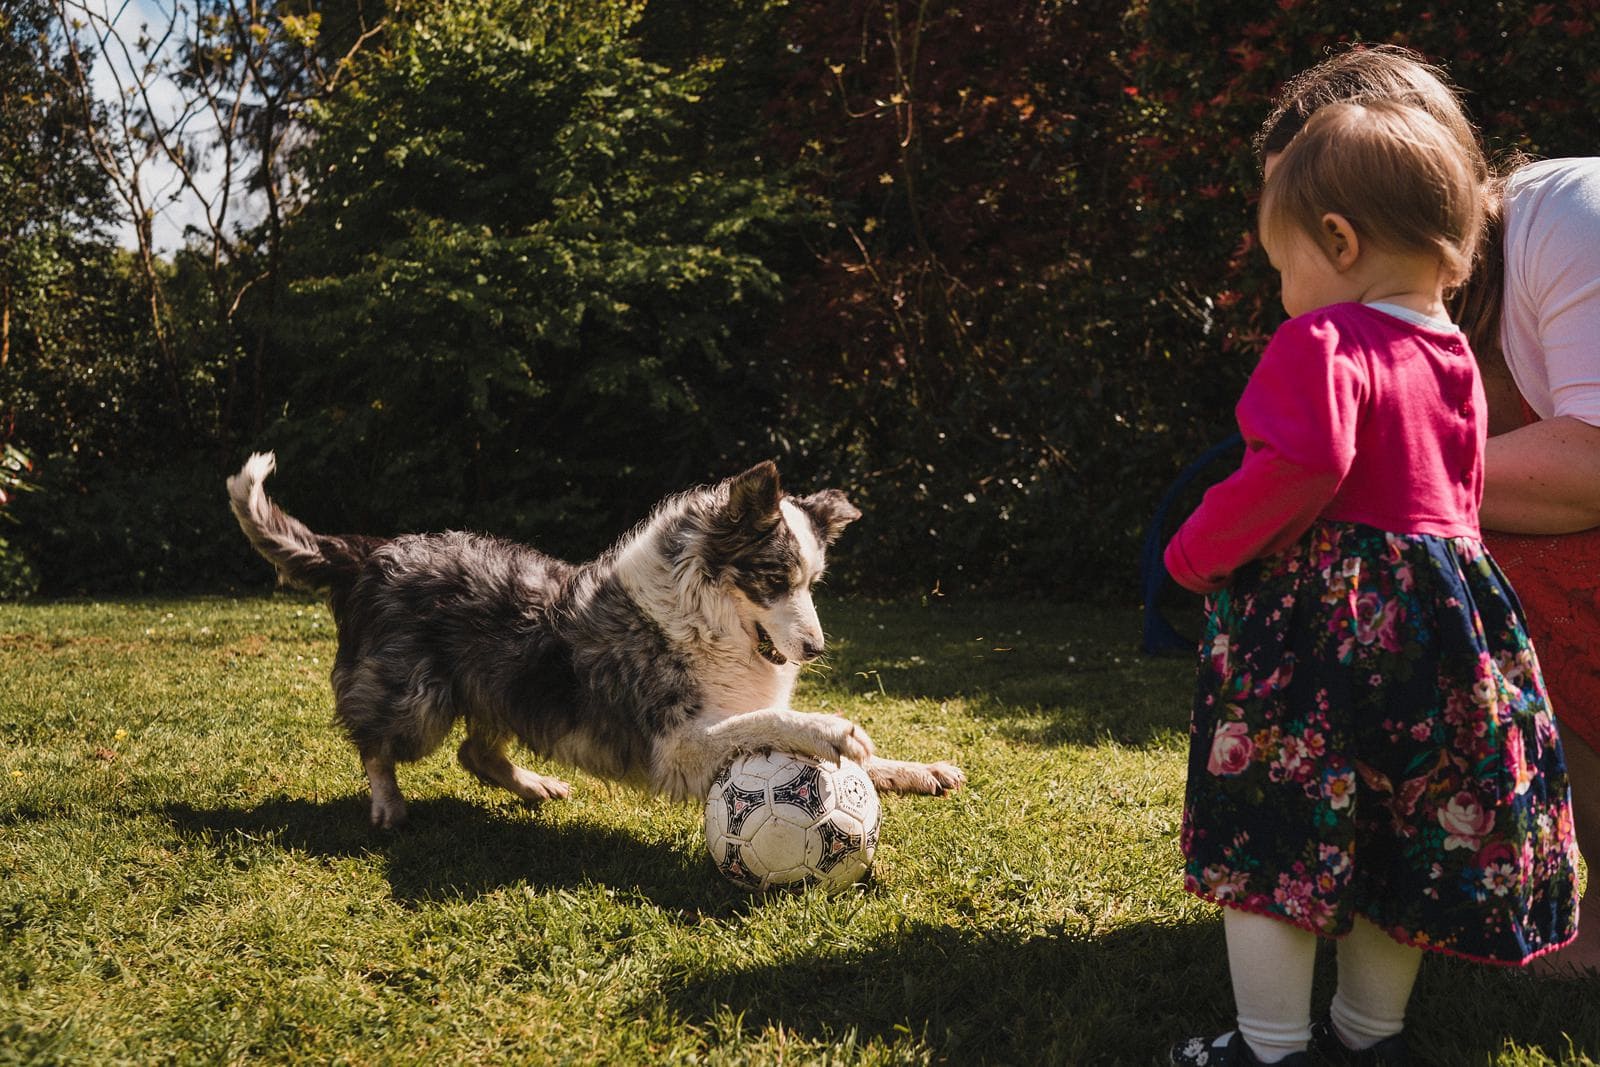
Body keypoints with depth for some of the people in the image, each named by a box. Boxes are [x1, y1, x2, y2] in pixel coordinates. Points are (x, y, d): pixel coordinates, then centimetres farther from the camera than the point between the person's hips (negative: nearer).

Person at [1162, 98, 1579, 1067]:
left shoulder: (1323, 343, -14)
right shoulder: (1456, 360, 12)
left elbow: (1303, 465, -28)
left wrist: (1201, 551, -16)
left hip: (1320, 618, -8)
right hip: (1442, 614, 8)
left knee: (1268, 832, 2)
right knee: (1399, 833, 16)